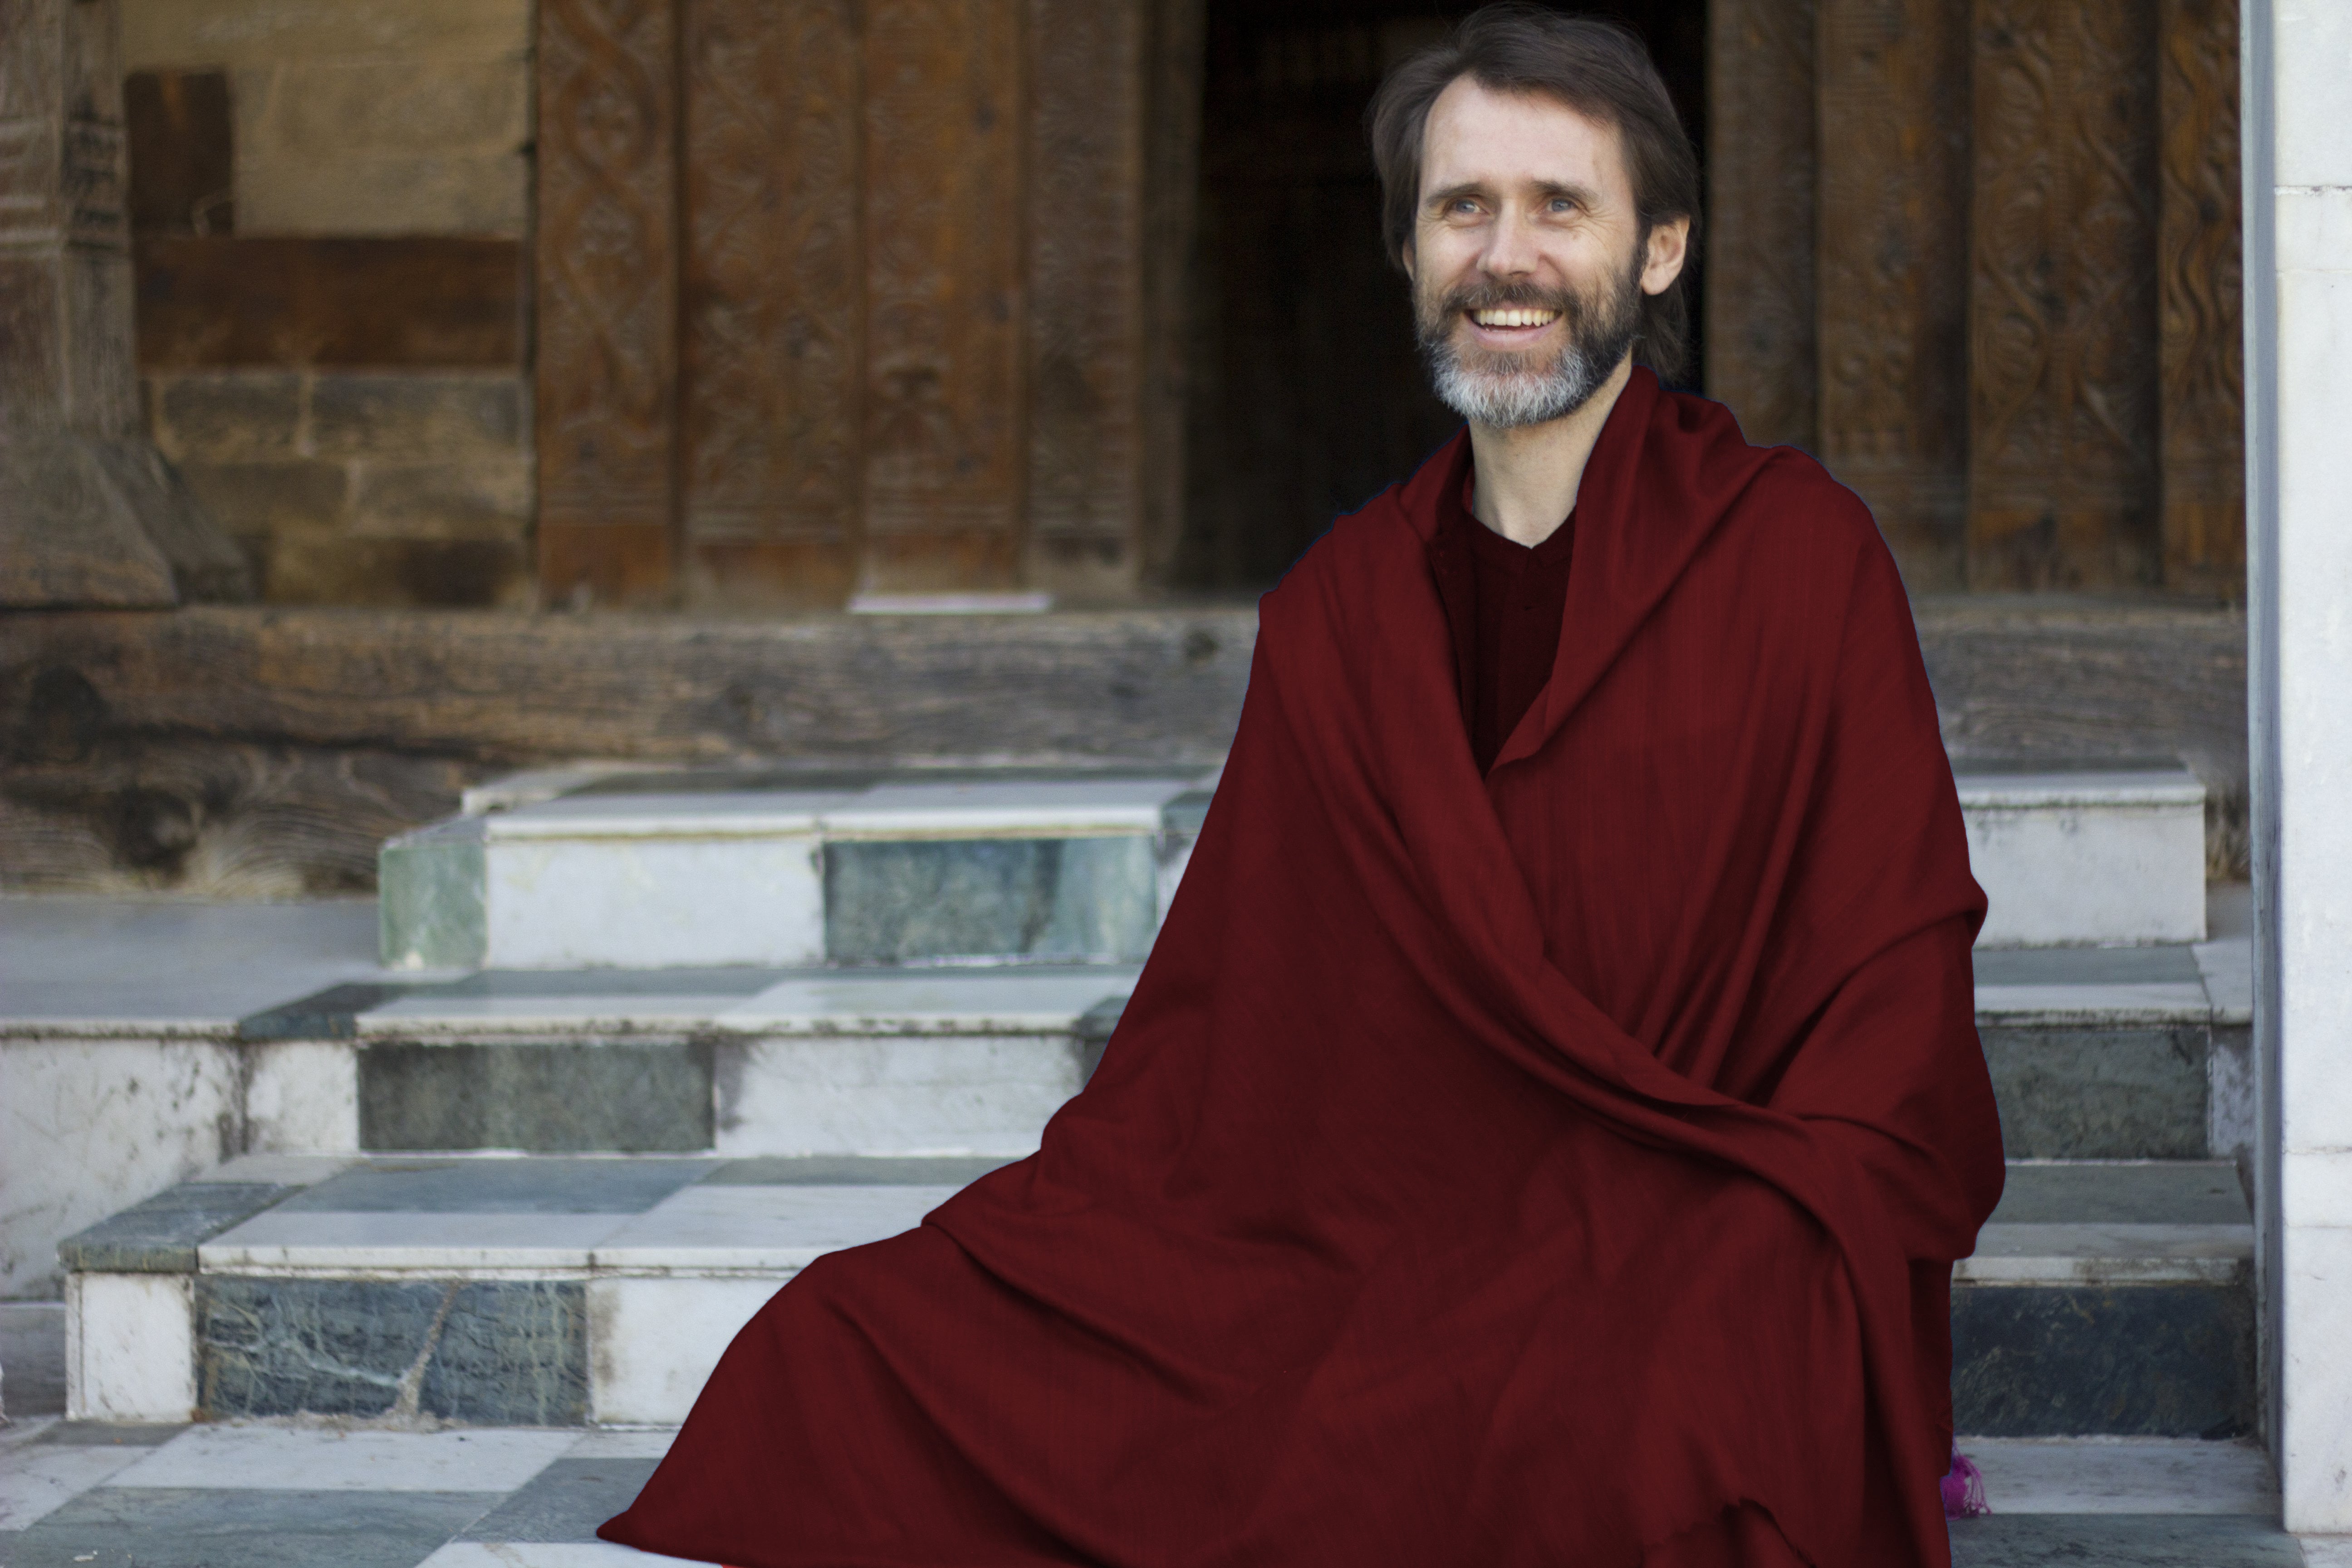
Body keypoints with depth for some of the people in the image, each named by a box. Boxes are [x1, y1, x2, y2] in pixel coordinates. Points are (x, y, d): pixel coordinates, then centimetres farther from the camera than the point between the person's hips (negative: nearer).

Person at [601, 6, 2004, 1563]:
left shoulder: (1795, 557, -1)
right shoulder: (1338, 612, 13)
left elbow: (1895, 993, -4)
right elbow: (1223, 1018, 13)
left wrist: (1736, 1267, -18)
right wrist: (976, 1249, 3)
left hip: (1709, 1252, -5)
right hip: (1382, 1249, 5)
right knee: (850, 1346, -10)